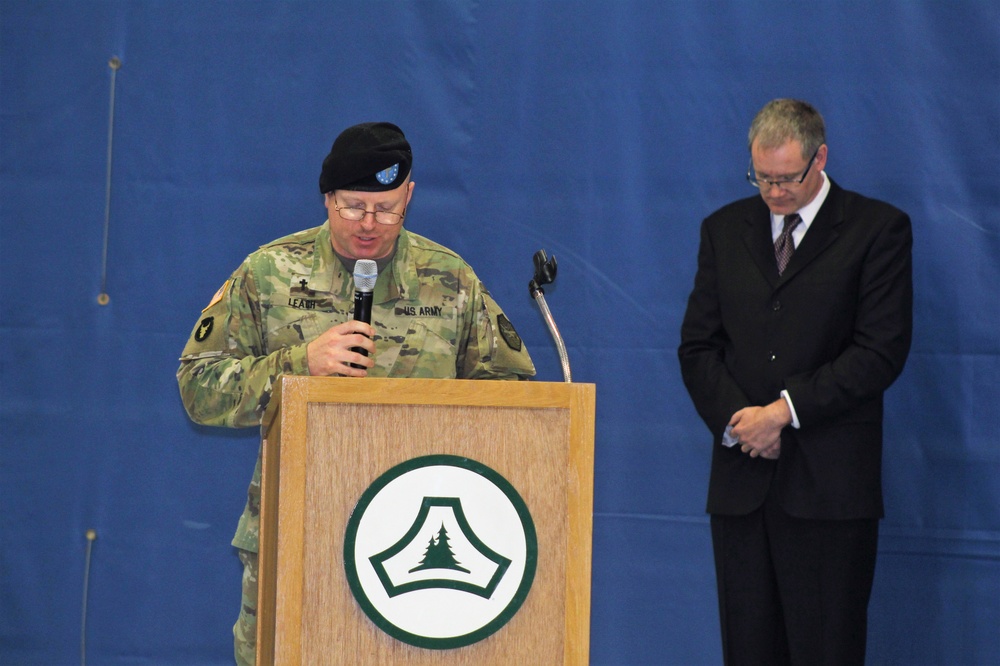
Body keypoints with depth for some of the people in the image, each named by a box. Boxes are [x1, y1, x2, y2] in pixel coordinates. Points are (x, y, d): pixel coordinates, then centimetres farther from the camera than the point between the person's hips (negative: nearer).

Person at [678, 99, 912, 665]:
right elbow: (697, 347, 12)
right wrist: (736, 419, -6)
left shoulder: (878, 229, 1)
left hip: (830, 484, -4)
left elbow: (881, 352, -7)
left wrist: (785, 411, -12)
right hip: (741, 480, 4)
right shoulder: (725, 229, 15)